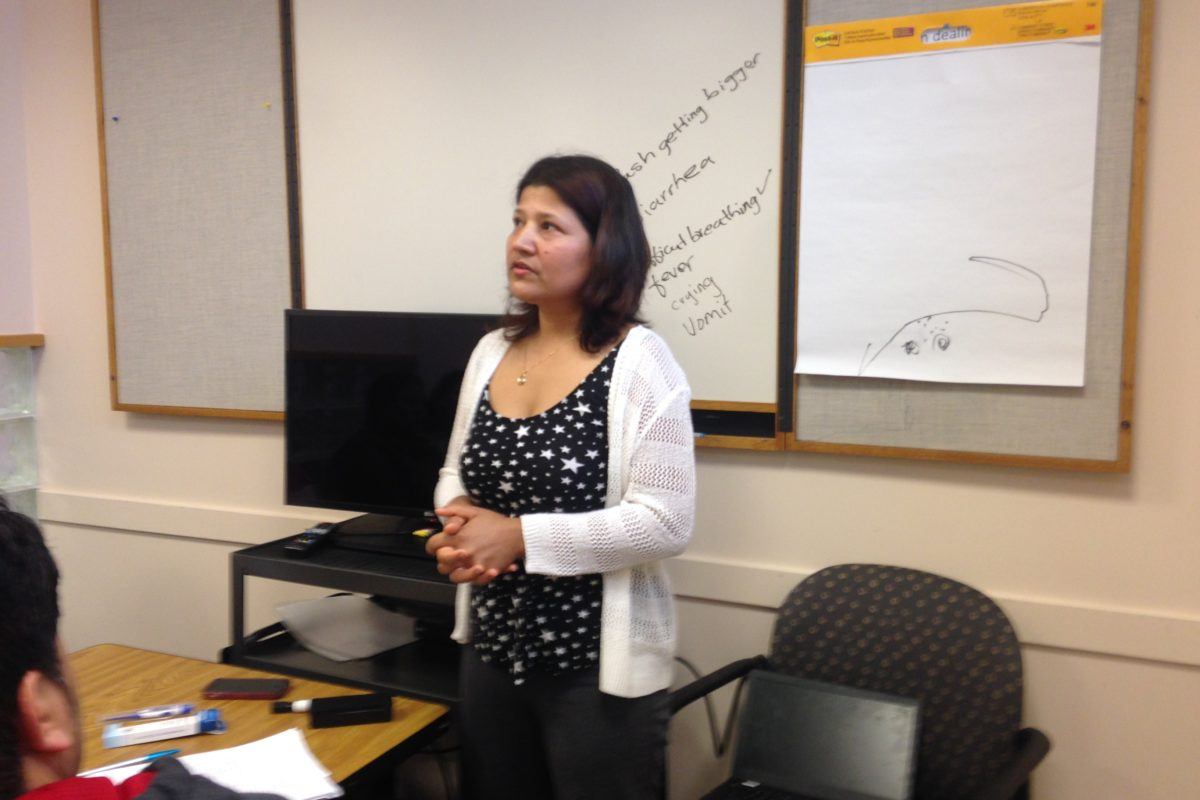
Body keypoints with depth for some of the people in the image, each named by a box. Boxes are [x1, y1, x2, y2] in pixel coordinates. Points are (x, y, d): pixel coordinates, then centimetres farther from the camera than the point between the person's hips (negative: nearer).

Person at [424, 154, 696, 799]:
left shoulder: (638, 361, -16)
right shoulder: (492, 351, 3)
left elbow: (665, 523, -21)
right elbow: (456, 471, 13)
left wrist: (519, 537, -22)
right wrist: (460, 523, -9)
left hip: (598, 667, -6)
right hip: (492, 651, 6)